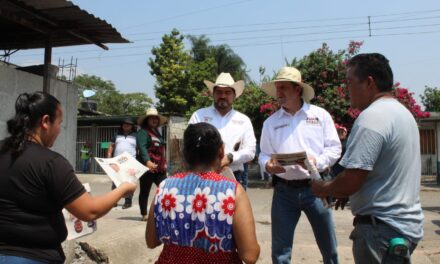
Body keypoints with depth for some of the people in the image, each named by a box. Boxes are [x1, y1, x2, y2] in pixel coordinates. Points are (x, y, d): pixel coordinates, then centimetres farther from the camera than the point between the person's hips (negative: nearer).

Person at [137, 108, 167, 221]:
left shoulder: (157, 132, 19)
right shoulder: (143, 132, -6)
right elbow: (142, 147, -22)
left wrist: (163, 164, 24)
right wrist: (147, 161, -36)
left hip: (159, 167, 8)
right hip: (147, 166, -8)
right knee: (145, 191, 3)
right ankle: (144, 215, 12)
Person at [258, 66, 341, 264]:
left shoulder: (320, 115, 2)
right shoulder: (270, 122, 6)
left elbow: (334, 147, 1)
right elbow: (264, 154, 7)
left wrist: (317, 162, -17)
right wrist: (267, 165, -15)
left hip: (314, 188, -1)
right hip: (284, 190, 1)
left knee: (329, 247, 12)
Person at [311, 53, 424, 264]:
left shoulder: (372, 117, -20)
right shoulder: (403, 112, 11)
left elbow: (351, 181, -24)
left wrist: (322, 189, -4)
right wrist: (343, 192, 12)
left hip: (383, 229, -9)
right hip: (406, 223, 10)